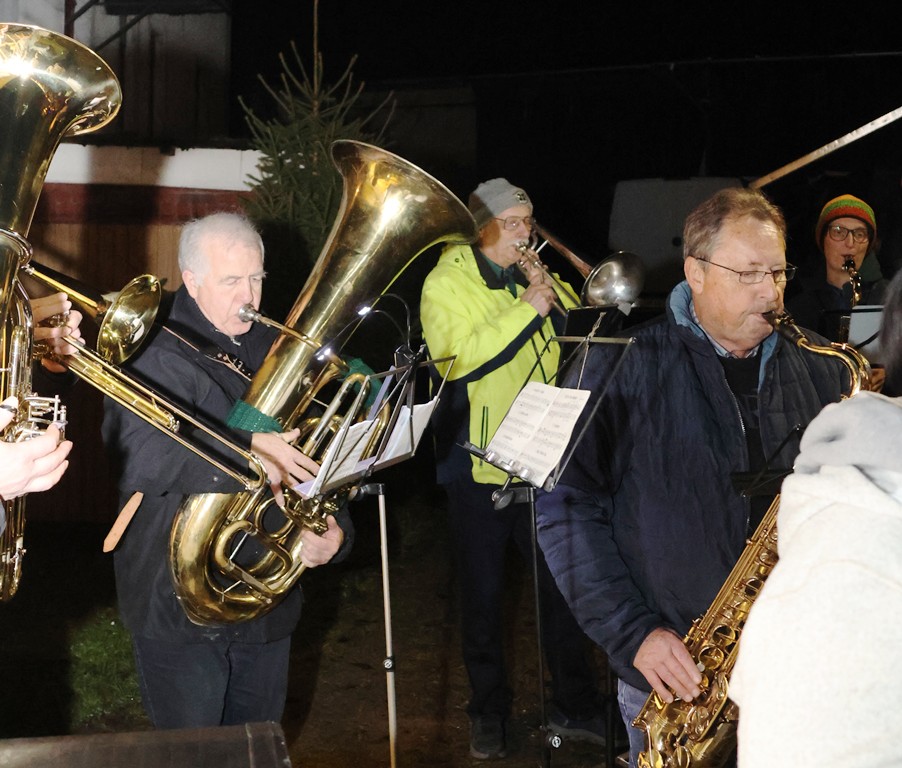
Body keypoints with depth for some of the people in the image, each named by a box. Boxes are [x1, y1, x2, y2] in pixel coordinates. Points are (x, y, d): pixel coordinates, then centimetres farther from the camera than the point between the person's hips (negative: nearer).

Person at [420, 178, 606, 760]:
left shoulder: (538, 278, 11)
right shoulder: (446, 284, -4)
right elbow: (456, 360, -19)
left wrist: (560, 305, -12)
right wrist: (526, 310, -22)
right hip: (480, 460, -4)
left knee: (565, 580, 7)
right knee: (485, 592, 7)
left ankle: (576, 705, 20)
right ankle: (489, 712, 21)